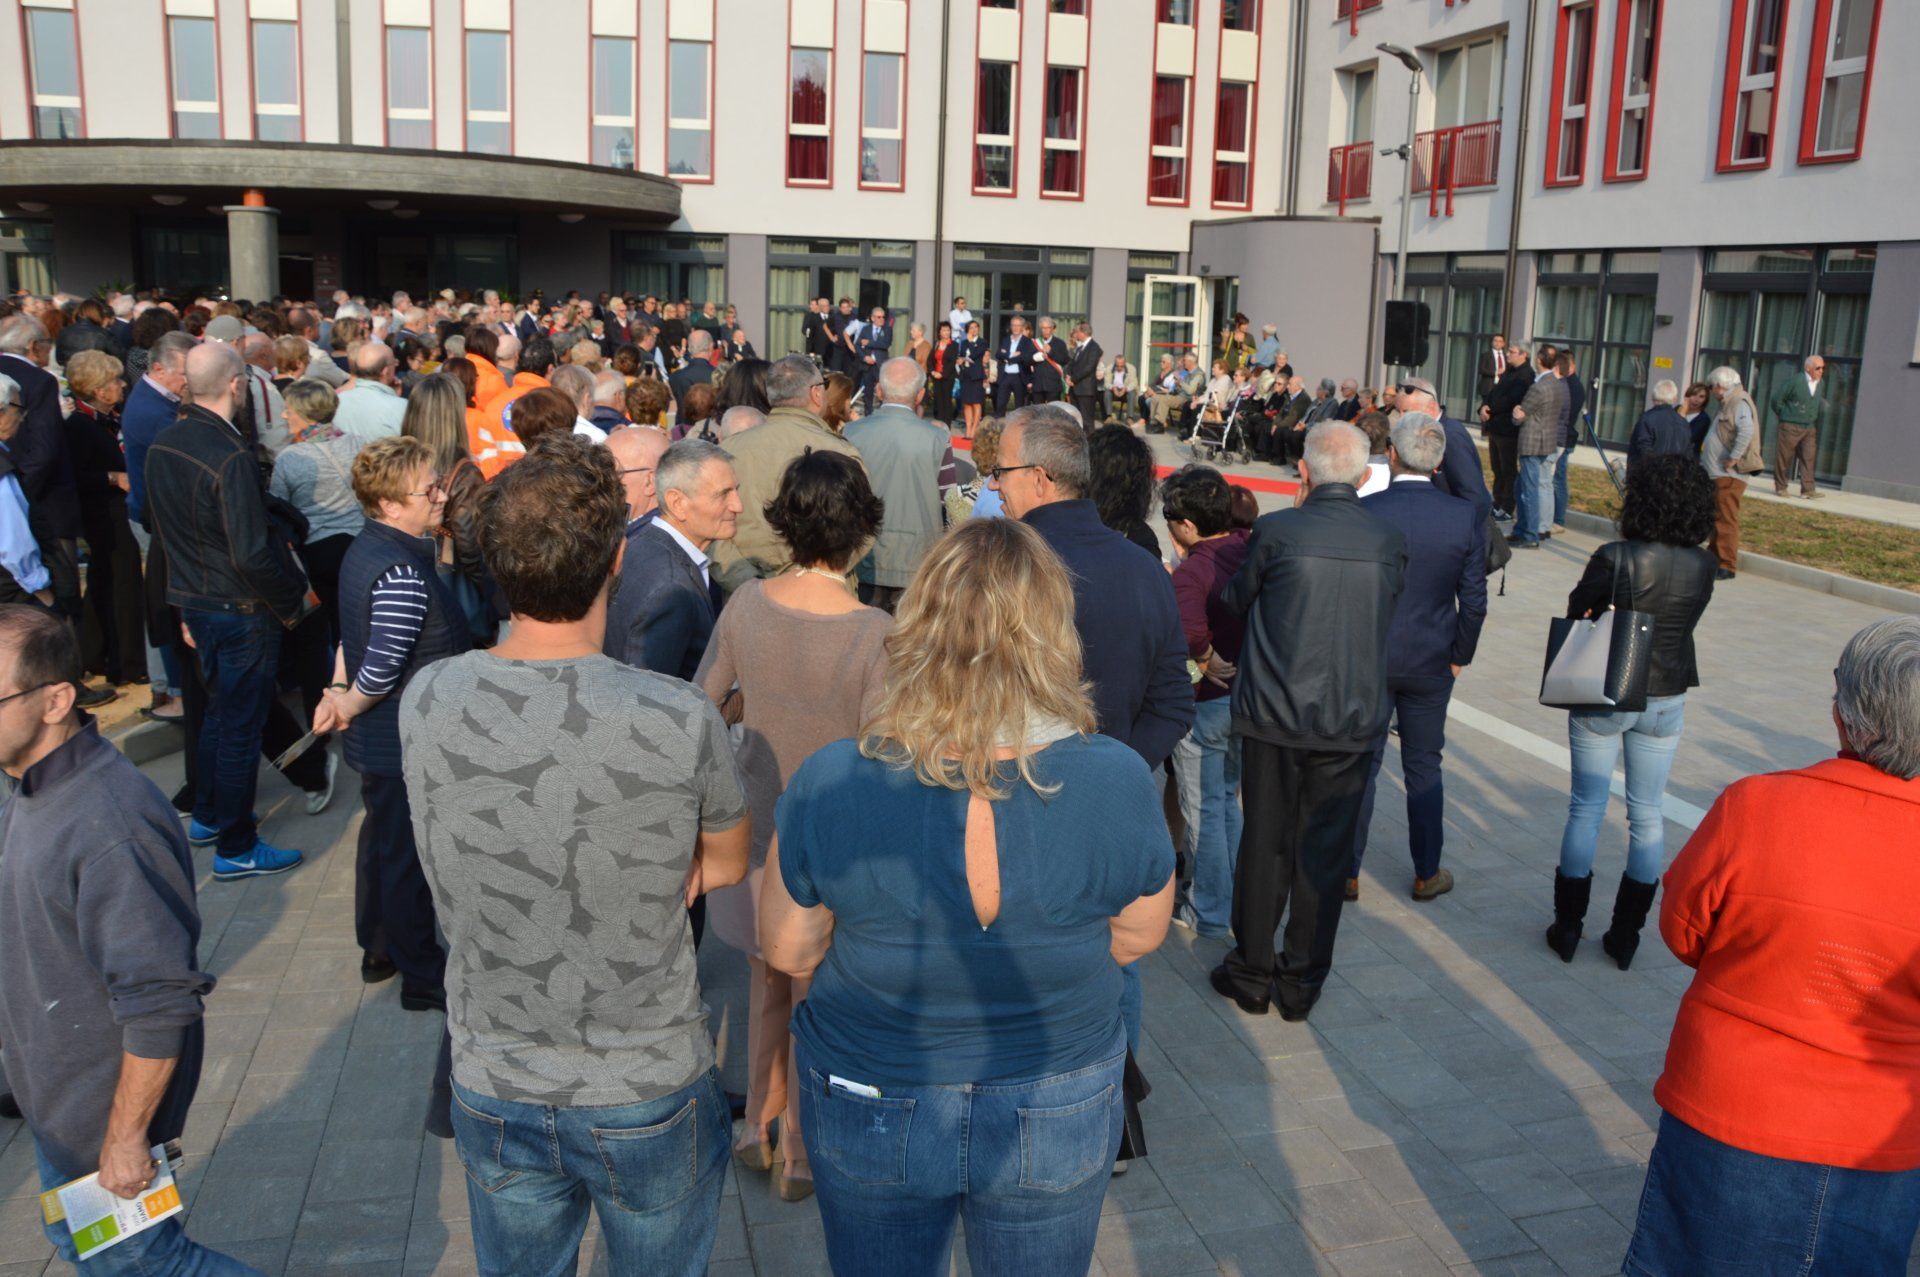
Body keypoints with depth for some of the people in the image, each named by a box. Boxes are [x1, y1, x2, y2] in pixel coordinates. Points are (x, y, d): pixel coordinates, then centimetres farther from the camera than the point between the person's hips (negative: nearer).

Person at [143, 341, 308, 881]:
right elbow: (252, 554, -27)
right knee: (241, 725, 4)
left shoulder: (163, 444, 1)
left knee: (219, 709, 26)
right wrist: (290, 606, -12)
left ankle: (207, 815, 41)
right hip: (240, 609, -8)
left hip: (193, 599, 8)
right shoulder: (230, 456, -26)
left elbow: (160, 525, 13)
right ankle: (235, 849, 16)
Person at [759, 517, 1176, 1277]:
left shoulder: (828, 783, -24)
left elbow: (787, 952, -9)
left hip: (871, 1115, 0)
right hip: (1057, 1119, 1)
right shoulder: (1118, 782, -23)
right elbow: (1139, 937, -5)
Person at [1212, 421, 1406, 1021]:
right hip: (1352, 720, 2)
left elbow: (1235, 601, 4)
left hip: (1273, 717, -1)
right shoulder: (1390, 541, -4)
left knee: (1264, 844, 11)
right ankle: (1302, 981, 22)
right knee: (1325, 853, 12)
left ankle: (1252, 974, 23)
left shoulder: (1276, 530, -11)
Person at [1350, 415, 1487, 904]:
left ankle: (1347, 873, 19)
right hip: (1431, 663, 1)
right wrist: (1460, 656, 9)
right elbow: (1474, 601, -5)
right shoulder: (1466, 517, -9)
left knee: (1361, 766, 10)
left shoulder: (1362, 512, -15)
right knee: (1424, 767, 15)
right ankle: (1427, 873, 26)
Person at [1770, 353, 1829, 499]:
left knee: (1808, 458, -1)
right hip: (1790, 426, -5)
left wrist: (1814, 417, 11)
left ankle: (1808, 489, -1)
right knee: (1784, 457, 1)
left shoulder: (1821, 383, 6)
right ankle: (1780, 487, 11)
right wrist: (1785, 416, 1)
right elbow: (1777, 400, -7)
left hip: (1809, 428, 5)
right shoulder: (1795, 381, -12)